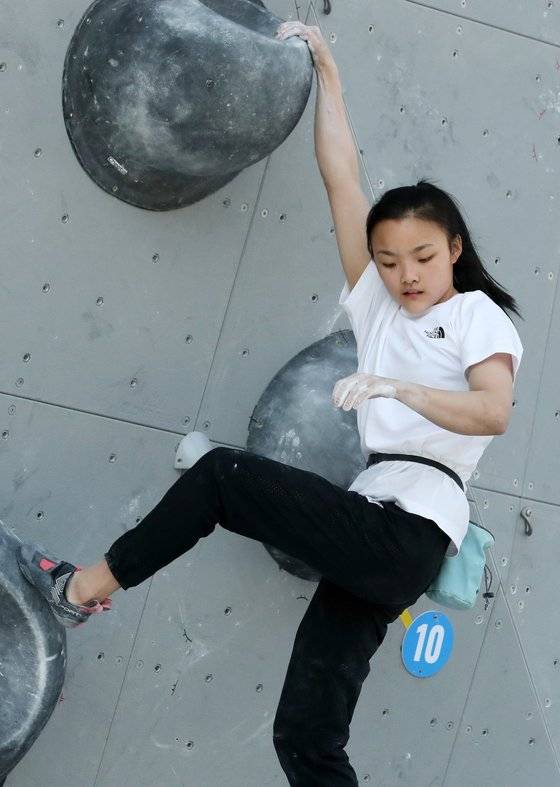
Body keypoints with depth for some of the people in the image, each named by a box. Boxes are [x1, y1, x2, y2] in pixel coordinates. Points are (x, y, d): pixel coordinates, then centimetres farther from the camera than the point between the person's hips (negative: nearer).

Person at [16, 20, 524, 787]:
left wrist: (397, 387, -27)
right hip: (375, 536, 6)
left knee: (224, 473, -12)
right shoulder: (376, 305, 19)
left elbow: (494, 413, -15)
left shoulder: (479, 316, 5)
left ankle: (89, 587, 4)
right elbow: (341, 179, 19)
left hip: (410, 528, -6)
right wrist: (326, 69, 19)